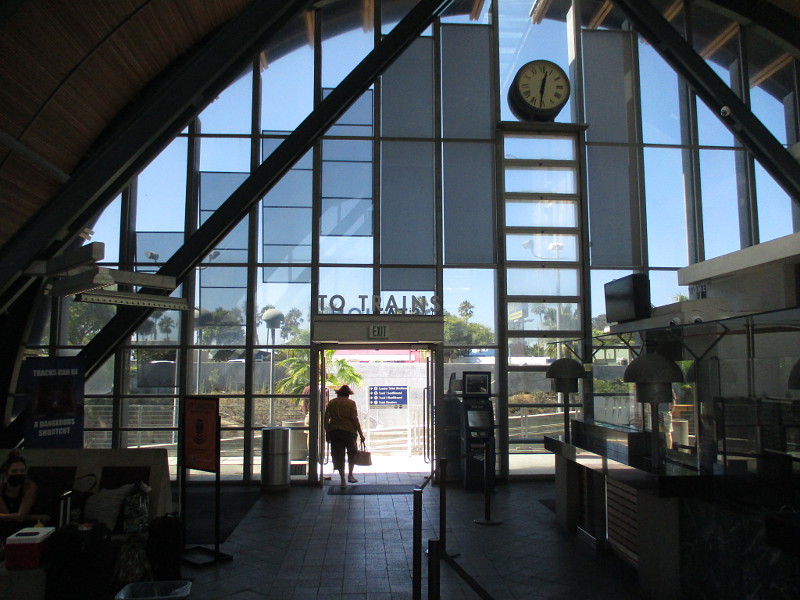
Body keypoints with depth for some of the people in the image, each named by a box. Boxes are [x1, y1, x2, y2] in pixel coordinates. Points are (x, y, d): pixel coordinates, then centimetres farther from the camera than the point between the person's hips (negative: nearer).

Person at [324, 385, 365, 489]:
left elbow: (326, 418, 3)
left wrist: (327, 433, 9)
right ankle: (350, 475, 10)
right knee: (352, 452, 19)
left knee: (339, 456, 7)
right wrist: (361, 434, -5)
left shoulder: (332, 403, 7)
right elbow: (355, 419, -9)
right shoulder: (351, 403, -2)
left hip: (334, 431, 2)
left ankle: (343, 481, 7)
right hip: (348, 431, -2)